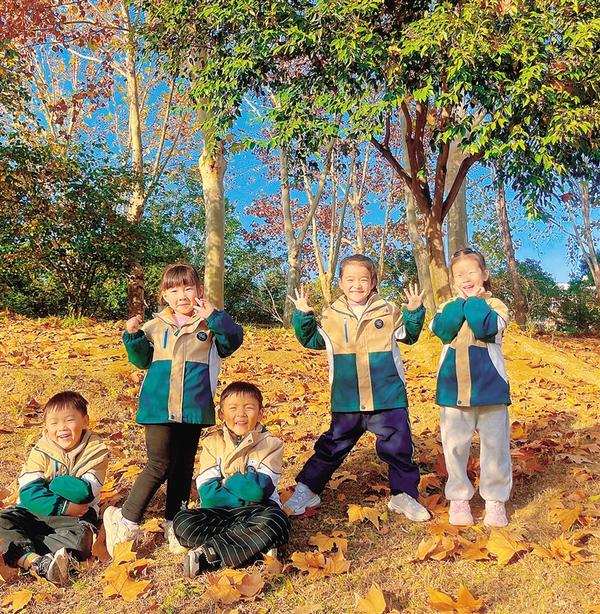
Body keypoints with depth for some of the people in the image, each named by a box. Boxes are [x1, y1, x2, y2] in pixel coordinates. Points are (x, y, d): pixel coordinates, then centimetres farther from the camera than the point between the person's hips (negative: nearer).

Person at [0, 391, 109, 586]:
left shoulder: (96, 451, -7)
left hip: (75, 515, -3)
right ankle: (36, 562, -44)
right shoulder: (41, 452, -2)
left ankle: (19, 553, -39)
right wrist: (63, 507, -22)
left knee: (81, 535, -33)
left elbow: (84, 492, -17)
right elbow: (28, 492, -13)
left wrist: (52, 484, -14)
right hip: (35, 512, 3)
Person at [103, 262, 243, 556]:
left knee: (183, 467, 12)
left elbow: (234, 339, -11)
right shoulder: (156, 326, 7)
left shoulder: (209, 324, 3)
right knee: (160, 465, -5)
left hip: (193, 409, 1)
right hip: (159, 408, -1)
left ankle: (174, 524, 28)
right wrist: (133, 336, -4)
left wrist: (215, 317, -21)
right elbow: (142, 359, 12)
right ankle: (125, 521, 12)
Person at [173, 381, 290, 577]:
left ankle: (207, 554, -25)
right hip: (218, 513, 2)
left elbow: (259, 489, -15)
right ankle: (254, 547, -24)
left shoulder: (270, 444, -3)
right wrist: (246, 496, -12)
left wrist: (226, 482, -5)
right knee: (182, 522, -25)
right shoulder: (212, 443, 3)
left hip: (254, 512, -2)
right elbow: (207, 493, -7)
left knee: (276, 522, -35)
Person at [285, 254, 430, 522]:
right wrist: (302, 316, -2)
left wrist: (414, 313, -3)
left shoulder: (389, 311, 1)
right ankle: (306, 491, 26)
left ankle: (404, 495, 30)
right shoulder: (331, 316, 2)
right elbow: (311, 340, 12)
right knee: (332, 447, 12)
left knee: (398, 448, 10)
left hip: (388, 399, 0)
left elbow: (409, 336, 14)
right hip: (347, 401, 0)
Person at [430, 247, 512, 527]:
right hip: (453, 388, 2)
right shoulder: (449, 307, 10)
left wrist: (474, 300, -10)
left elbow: (486, 328, -21)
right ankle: (458, 497, 24)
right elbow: (442, 330, -13)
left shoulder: (494, 305, 2)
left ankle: (495, 499, 22)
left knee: (495, 444, 6)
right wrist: (461, 301, -9)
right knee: (454, 445, 9)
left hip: (489, 388, -2)